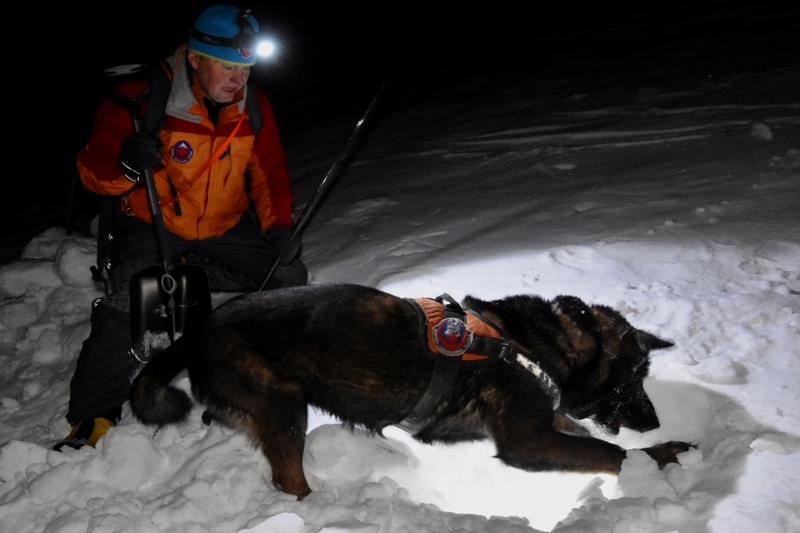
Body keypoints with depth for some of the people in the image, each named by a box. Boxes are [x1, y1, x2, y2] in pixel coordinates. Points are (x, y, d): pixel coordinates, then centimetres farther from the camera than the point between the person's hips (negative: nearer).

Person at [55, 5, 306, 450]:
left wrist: (278, 225, -12)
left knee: (289, 276, -3)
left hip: (227, 225, 5)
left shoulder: (254, 106, -6)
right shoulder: (142, 98, -21)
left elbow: (270, 171, 5)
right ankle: (93, 418, -6)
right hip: (151, 224, -4)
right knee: (126, 310, -24)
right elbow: (92, 169, -18)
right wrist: (124, 164, -43)